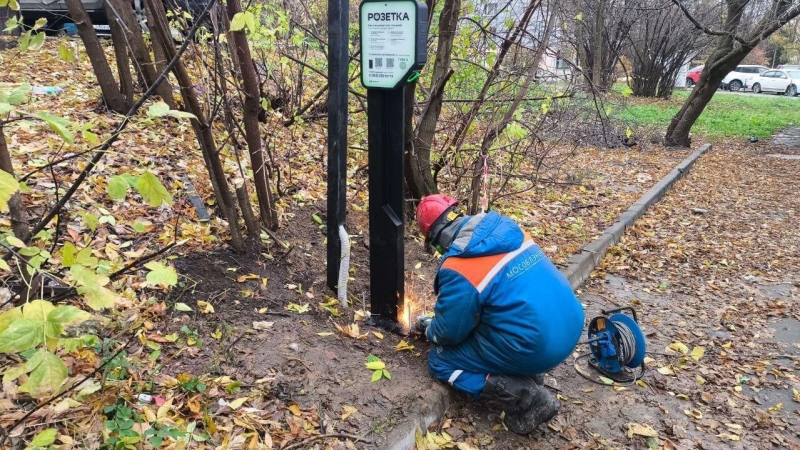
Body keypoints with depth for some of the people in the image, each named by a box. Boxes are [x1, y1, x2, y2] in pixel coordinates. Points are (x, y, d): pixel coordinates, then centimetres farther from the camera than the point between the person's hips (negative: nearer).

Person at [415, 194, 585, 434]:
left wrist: (429, 330, 18)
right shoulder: (505, 228, 3)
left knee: (439, 358, 10)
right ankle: (529, 373, 17)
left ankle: (525, 399, -3)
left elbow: (449, 332, -6)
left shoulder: (457, 269, -18)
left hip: (535, 347, -8)